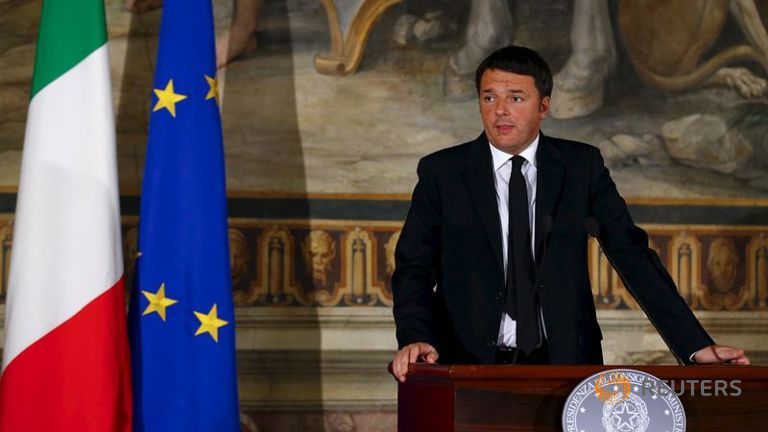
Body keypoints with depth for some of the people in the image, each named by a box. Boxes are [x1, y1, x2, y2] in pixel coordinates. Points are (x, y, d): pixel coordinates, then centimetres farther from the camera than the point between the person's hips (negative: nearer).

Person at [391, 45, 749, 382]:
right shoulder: (441, 172, 5)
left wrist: (696, 346, -3)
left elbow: (631, 255, 5)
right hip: (470, 363, -1)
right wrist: (414, 337, -18)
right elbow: (414, 269, 3)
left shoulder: (582, 166, 7)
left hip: (565, 362, 1)